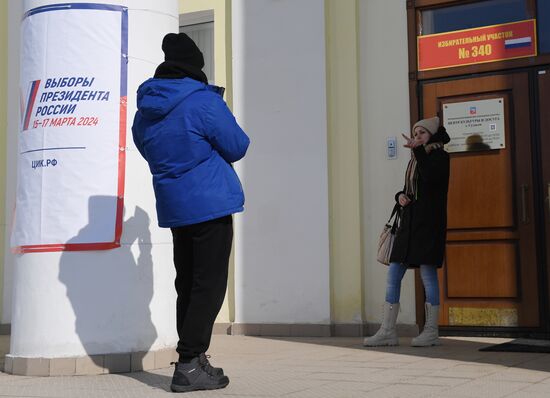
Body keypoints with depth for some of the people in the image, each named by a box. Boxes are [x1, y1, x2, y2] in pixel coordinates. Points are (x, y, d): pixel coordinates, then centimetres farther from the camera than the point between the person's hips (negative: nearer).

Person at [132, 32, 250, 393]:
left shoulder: (145, 110, 8)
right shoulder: (204, 101, -12)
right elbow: (237, 147, -6)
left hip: (174, 208, 7)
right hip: (211, 203, -7)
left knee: (188, 284, 14)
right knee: (210, 285, -3)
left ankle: (193, 360, 19)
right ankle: (189, 366, -6)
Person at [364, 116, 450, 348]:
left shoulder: (439, 156, -2)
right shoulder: (415, 161, 21)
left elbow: (430, 176, -23)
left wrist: (418, 150, -20)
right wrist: (401, 196, 2)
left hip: (429, 222, -8)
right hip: (409, 221, 8)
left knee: (428, 274, -5)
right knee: (393, 275, 2)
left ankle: (431, 332, 4)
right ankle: (387, 332, 4)